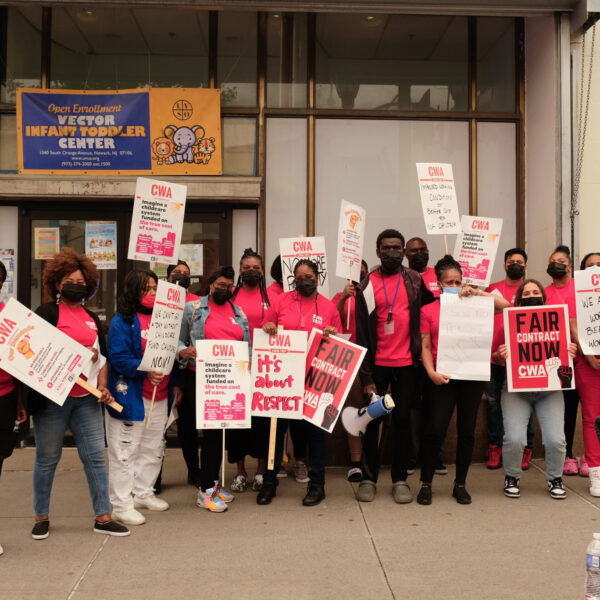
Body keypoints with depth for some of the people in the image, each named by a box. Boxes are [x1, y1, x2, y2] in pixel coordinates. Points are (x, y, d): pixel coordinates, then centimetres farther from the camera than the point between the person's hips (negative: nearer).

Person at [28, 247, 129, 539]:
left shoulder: (92, 319, 15)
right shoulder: (47, 312, -2)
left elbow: (102, 356, 18)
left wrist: (102, 386, 4)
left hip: (86, 398, 5)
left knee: (95, 456, 4)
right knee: (47, 458, 6)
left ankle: (103, 517, 13)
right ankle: (41, 517, 23)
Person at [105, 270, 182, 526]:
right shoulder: (122, 321, -9)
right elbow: (118, 357, -18)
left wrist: (174, 384, 10)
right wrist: (145, 371, -27)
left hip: (160, 397, 7)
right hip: (131, 396, -7)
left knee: (153, 449, 17)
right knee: (125, 451, 0)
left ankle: (143, 493, 33)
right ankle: (121, 505, 10)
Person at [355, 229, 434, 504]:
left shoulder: (415, 280, 5)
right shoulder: (366, 287, 0)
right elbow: (361, 334, -2)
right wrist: (366, 376, -6)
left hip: (407, 363, 1)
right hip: (377, 365, -1)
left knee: (403, 420, 8)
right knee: (372, 421, 6)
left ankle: (400, 479, 19)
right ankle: (369, 478, 19)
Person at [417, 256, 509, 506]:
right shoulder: (428, 310, 6)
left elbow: (504, 305, 2)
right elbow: (425, 346, 2)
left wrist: (477, 293, -6)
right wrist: (431, 372, -11)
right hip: (443, 377, -2)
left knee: (467, 430, 7)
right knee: (435, 429, -6)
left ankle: (460, 484, 20)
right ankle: (425, 483, 9)